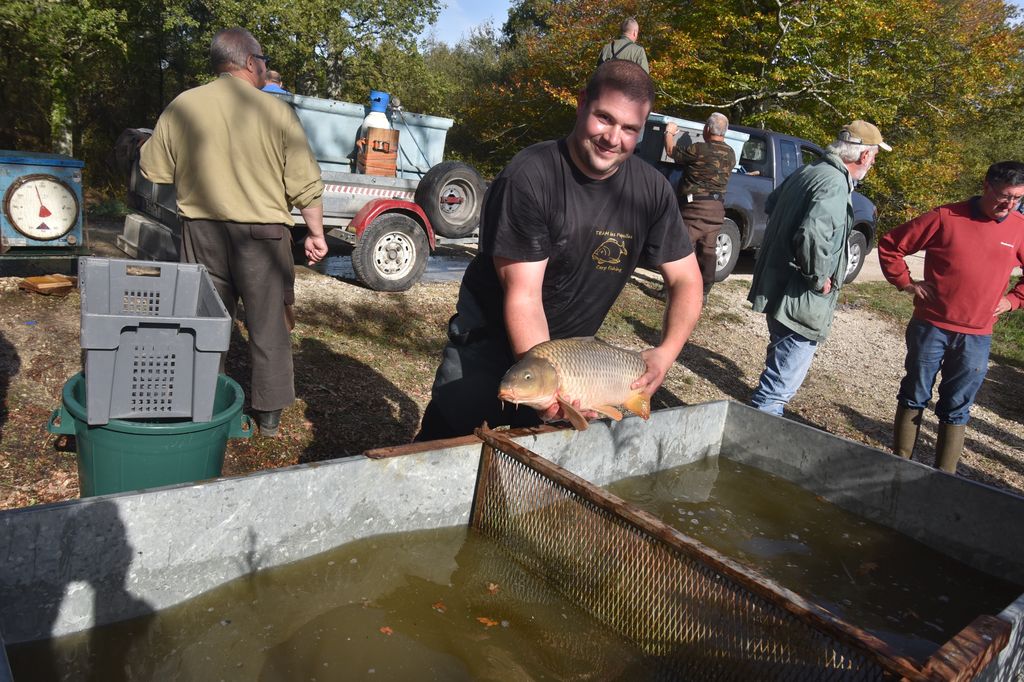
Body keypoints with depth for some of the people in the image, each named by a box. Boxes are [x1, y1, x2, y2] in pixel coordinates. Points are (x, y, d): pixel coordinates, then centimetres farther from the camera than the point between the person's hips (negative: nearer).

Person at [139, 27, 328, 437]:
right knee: (267, 325, 9)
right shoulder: (276, 112, -8)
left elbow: (152, 171, 8)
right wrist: (316, 233, 2)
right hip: (262, 233, -3)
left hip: (201, 230, 3)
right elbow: (305, 184, -8)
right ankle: (269, 413, 17)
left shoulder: (181, 107, 0)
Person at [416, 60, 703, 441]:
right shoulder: (530, 177, -24)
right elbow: (523, 296, -26)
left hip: (570, 347, 4)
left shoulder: (652, 190, -9)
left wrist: (666, 353, -21)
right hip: (491, 339, -4)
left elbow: (686, 280, -3)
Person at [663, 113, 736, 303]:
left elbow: (671, 151, -2)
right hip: (717, 208, 7)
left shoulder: (700, 149, -14)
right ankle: (703, 292, 14)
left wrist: (669, 132, 16)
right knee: (708, 250, 9)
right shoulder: (730, 154, 8)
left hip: (695, 206, -7)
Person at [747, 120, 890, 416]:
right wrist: (819, 278, -20)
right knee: (781, 382, -4)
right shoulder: (835, 184, -20)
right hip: (799, 300, -10)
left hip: (776, 286, 10)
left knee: (779, 367, 27)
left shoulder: (807, 171, 9)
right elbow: (812, 234, -34)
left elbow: (771, 204, 24)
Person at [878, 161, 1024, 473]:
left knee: (956, 410, 9)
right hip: (930, 328, -2)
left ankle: (944, 476, 18)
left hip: (976, 338, 2)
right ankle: (900, 463, 23)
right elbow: (890, 245, 0)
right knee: (914, 398, 10)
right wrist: (906, 283, -4)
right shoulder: (946, 218, -6)